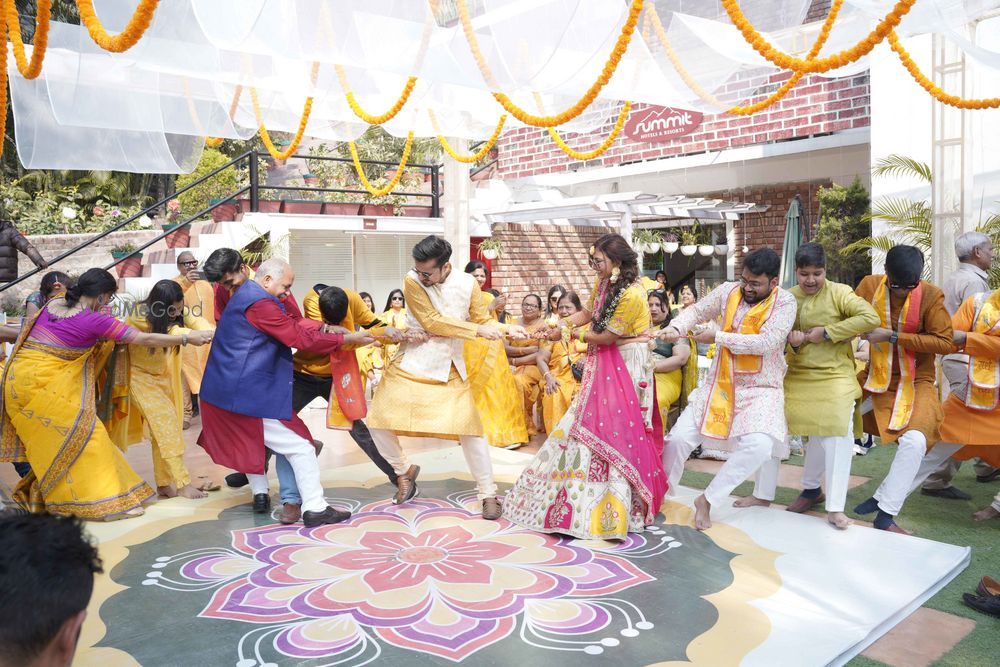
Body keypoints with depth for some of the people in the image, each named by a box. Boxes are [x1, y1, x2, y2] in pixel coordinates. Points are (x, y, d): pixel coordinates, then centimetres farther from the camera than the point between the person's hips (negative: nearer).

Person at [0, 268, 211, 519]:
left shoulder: (54, 303, 8)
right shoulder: (93, 320, -12)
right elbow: (145, 339, -11)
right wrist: (187, 338, -5)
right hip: (44, 384, -8)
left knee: (51, 442, 16)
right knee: (85, 434, -2)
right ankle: (104, 501, 2)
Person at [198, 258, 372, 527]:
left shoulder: (245, 293, 14)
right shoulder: (260, 303, -18)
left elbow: (292, 323, 10)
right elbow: (301, 338, -19)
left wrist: (324, 327, -3)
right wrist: (348, 339, -13)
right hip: (251, 396, -10)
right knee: (300, 447, -4)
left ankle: (260, 493, 37)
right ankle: (314, 508, -2)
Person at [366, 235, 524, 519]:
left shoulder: (467, 283, -7)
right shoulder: (412, 282, -14)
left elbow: (484, 320, 2)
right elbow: (432, 322, -20)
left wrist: (507, 328, -18)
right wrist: (477, 330, -20)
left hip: (450, 368, 0)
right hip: (412, 363, 0)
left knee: (469, 427, -7)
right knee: (380, 421, -2)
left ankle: (488, 494, 7)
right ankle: (404, 471, 27)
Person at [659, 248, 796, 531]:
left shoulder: (785, 303, -10)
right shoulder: (728, 291, 0)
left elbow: (766, 342, -21)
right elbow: (697, 310, 11)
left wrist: (718, 337, -17)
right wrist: (676, 328, -11)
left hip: (761, 390, -3)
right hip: (720, 385, 3)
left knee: (758, 445, -28)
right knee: (679, 437, -5)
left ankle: (707, 500, -8)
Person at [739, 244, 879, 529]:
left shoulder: (839, 293, -6)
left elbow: (870, 318, -18)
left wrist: (828, 332, -18)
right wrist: (789, 340, -14)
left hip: (833, 375, -4)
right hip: (794, 375, 4)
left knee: (836, 433, -13)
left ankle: (834, 508, 1)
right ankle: (763, 494, 23)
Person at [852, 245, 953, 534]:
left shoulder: (931, 295, -14)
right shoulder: (869, 286, -6)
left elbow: (945, 343, -18)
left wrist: (893, 337, -25)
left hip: (915, 383, -3)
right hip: (875, 380, 3)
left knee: (914, 441, -26)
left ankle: (885, 514, -11)